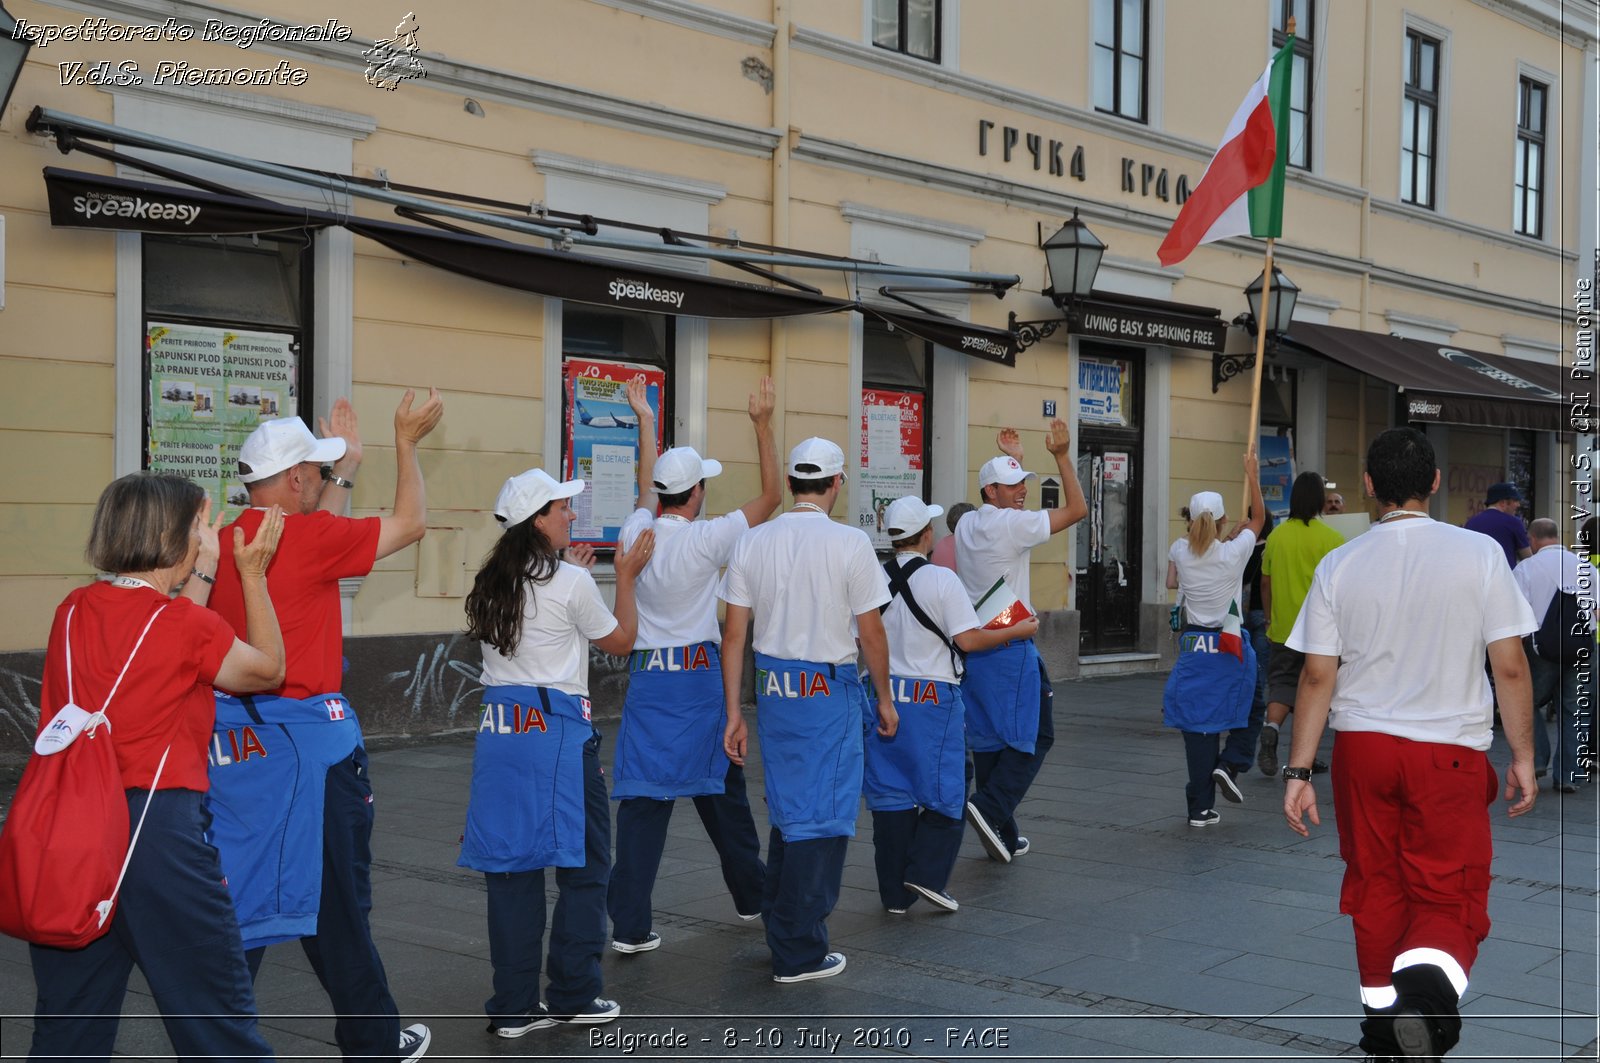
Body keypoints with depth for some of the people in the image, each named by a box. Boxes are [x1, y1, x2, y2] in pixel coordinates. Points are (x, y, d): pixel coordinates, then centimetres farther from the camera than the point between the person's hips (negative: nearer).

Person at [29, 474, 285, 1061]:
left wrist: (202, 569, 26)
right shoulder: (187, 624, -9)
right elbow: (269, 669, 9)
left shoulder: (71, 612, 6)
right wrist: (253, 574, 14)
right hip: (159, 827, -6)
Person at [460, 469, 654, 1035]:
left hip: (501, 728, 6)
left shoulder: (493, 583, 8)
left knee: (511, 865, 9)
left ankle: (514, 1006, 13)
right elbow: (620, 640, 3)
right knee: (583, 863, 9)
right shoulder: (571, 584, -11)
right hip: (558, 730, -6)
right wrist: (625, 577, 13)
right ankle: (575, 994, 14)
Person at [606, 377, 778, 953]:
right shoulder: (706, 539, -11)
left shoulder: (637, 534, 1)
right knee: (722, 787, 13)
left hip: (645, 674, 3)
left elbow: (646, 487, 22)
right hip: (698, 674, -3)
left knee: (642, 797, 0)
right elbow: (771, 496, -3)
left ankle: (629, 923, -4)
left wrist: (645, 421, 34)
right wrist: (763, 425, 0)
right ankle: (753, 894, 30)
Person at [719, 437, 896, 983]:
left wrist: (733, 712, 9)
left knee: (786, 810, 19)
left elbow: (735, 635, 3)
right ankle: (800, 952, 8)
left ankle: (780, 928, 30)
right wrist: (885, 699, 6)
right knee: (822, 816, 3)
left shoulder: (753, 542, 1)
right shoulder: (849, 543, -12)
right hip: (829, 691, -5)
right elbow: (871, 633, -7)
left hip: (773, 687, 5)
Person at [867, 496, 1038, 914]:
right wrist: (1020, 631, -1)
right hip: (934, 697, -4)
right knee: (941, 790, 9)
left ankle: (895, 893, 12)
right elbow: (968, 640, -13)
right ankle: (926, 874, -3)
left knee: (891, 792, 8)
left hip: (886, 693, 4)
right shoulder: (942, 580, -10)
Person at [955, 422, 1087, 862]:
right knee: (1034, 736, 1)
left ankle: (1001, 836, 16)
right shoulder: (1012, 525, -13)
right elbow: (1077, 509, -8)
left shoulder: (966, 525, 10)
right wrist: (1062, 456, -6)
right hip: (1010, 649, -8)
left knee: (987, 739, 11)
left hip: (971, 644, 8)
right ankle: (991, 808, -15)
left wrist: (1013, 460, 36)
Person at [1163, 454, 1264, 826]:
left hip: (1194, 646, 2)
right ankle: (1230, 763, 0)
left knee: (1197, 723, 5)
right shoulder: (1233, 553, -12)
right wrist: (1253, 475, 14)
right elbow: (1258, 517, 6)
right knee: (1241, 710, 23)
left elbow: (1171, 584, 16)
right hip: (1230, 646, -2)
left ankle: (1200, 808, 7)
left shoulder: (1180, 551, -6)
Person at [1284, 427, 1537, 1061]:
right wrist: (1523, 758, 5)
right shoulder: (1479, 554, -5)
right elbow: (1510, 667, -5)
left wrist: (1297, 773, 4)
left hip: (1361, 747, 2)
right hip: (1450, 750, -2)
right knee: (1450, 895, 4)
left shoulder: (1338, 566, -1)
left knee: (1375, 887, 16)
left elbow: (1317, 679, -1)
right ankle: (1426, 981, -25)